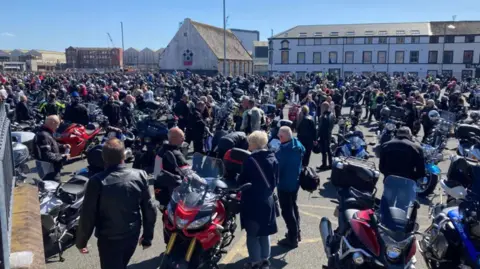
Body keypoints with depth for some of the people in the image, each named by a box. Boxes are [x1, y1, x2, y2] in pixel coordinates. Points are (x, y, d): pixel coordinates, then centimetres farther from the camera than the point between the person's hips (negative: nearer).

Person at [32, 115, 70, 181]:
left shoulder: (47, 134, 12)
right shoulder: (44, 136, -24)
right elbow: (47, 155, -29)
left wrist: (62, 146, 10)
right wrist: (62, 157, -21)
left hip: (52, 169, 11)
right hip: (49, 171, -11)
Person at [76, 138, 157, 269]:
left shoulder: (97, 181, -20)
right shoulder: (139, 176, -11)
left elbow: (88, 216, -13)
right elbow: (149, 210, -5)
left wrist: (81, 241, 3)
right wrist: (148, 236, 9)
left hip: (108, 239, -3)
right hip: (133, 235, 3)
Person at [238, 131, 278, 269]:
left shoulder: (250, 160, -19)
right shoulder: (273, 159, 0)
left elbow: (242, 181, -12)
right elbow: (276, 180, 8)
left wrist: (238, 182, 9)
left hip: (253, 201, -6)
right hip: (267, 199, 6)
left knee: (252, 233, 7)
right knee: (264, 231, 19)